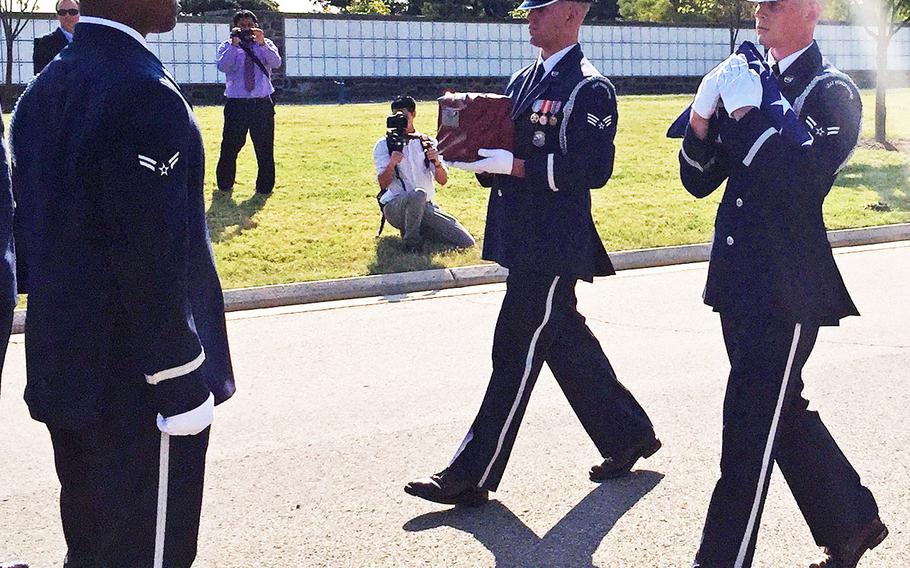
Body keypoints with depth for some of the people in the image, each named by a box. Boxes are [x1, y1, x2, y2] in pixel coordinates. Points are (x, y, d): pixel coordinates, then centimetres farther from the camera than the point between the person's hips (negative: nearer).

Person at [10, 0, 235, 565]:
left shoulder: (42, 91, 6)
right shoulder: (143, 96, -22)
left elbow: (34, 230, 12)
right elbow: (153, 260, -23)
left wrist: (62, 333, 19)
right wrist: (179, 384, -16)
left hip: (64, 368, 8)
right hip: (134, 380, -8)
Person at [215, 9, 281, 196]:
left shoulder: (266, 44, 9)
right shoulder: (227, 46, 6)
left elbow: (276, 63, -9)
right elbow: (222, 66, -13)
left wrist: (262, 43, -22)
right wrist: (234, 44, -20)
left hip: (262, 103, 1)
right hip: (236, 103, -1)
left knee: (265, 147, 4)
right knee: (230, 146, 2)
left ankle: (265, 187, 17)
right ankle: (224, 185, 17)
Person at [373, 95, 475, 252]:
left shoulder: (427, 143, 10)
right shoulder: (384, 145, 2)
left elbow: (443, 181, 2)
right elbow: (383, 183, -11)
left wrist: (437, 162, -20)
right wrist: (392, 163, -31)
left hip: (425, 207, 4)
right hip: (395, 207, -4)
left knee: (466, 243, -10)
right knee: (418, 195, -40)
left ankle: (418, 230, 11)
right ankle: (410, 243, -16)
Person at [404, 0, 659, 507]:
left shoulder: (590, 90, -12)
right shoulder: (525, 80, 15)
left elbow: (594, 170, -18)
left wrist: (516, 166, -22)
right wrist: (476, 151, -1)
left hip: (554, 246, -9)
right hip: (521, 238, 9)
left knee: (516, 353, -5)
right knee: (566, 342, 16)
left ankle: (472, 477, 0)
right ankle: (629, 435, 31)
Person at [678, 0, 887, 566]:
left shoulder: (832, 91, -9)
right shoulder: (752, 83, 12)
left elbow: (803, 182, -23)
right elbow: (700, 180, 9)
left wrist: (748, 112, -23)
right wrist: (702, 116, -8)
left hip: (787, 292, -8)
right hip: (741, 285, 8)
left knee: (750, 434, -5)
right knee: (784, 414, 18)